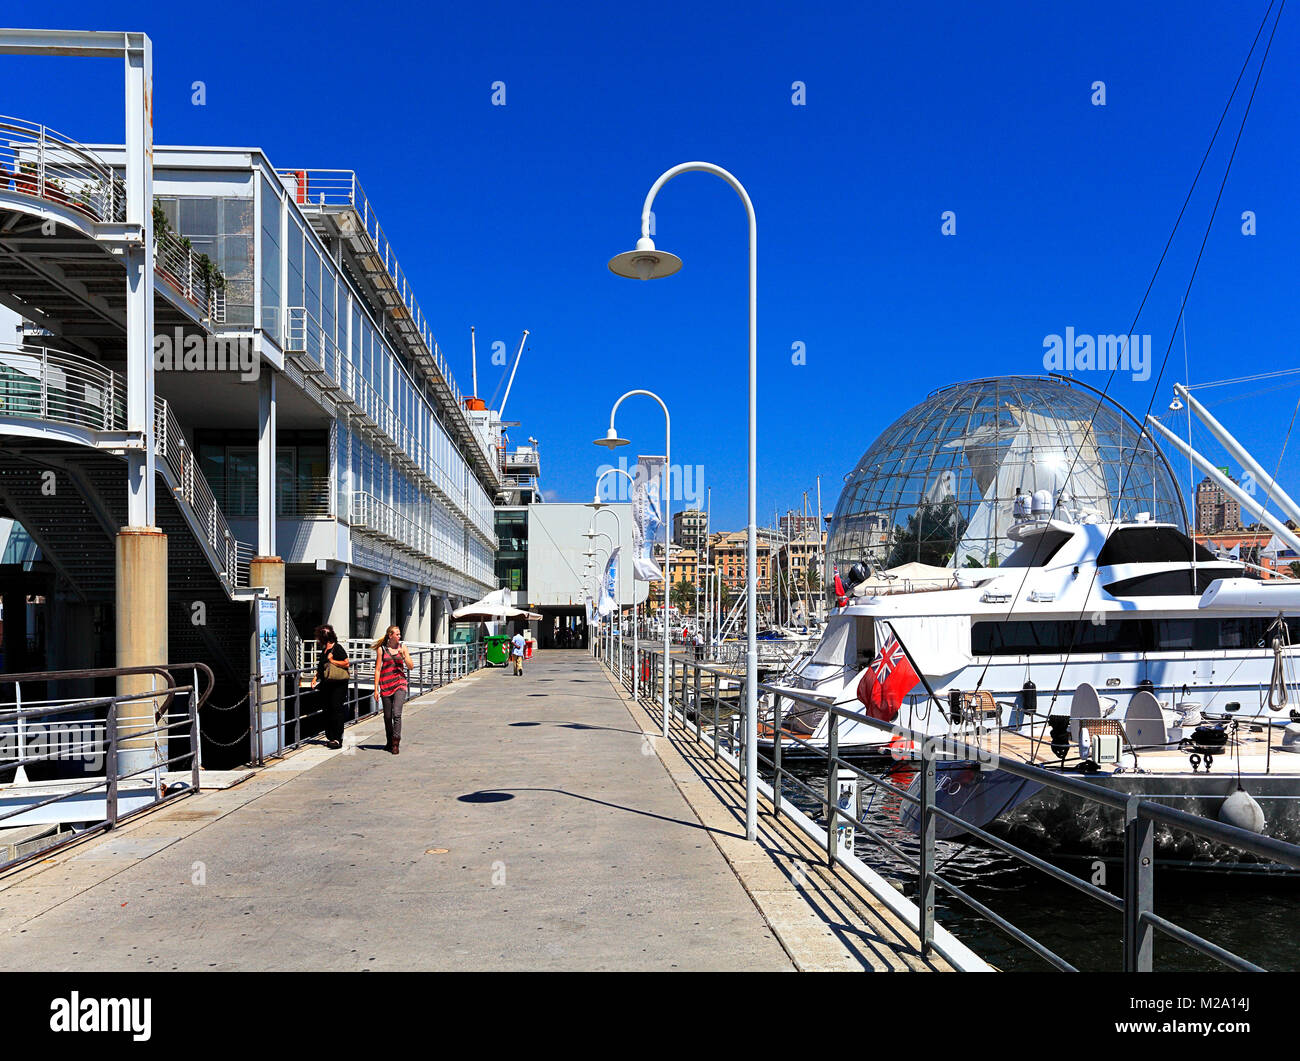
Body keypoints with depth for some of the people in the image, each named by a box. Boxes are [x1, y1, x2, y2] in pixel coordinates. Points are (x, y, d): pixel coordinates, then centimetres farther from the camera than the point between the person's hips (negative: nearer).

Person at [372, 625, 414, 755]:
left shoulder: (402, 647, 6)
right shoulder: (381, 649, 1)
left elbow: (411, 667, 4)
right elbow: (377, 670, 2)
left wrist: (403, 656, -12)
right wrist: (376, 689, -2)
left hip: (400, 683, 0)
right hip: (386, 685, 0)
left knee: (396, 713, -15)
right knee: (387, 716, 8)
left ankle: (395, 743, -13)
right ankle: (390, 742, 25)